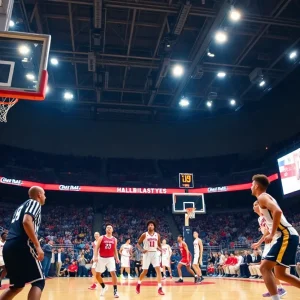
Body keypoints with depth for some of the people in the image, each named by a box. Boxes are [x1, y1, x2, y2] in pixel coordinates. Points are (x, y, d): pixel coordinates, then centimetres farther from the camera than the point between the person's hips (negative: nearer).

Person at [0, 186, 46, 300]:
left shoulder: (22, 206, 29)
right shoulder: (34, 203, 2)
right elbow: (26, 222, -16)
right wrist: (38, 246, -18)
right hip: (21, 246, -9)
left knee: (17, 285, 19)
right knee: (39, 282, -2)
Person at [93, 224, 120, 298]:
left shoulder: (114, 239, 5)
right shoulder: (101, 238, -3)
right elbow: (96, 248, -5)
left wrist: (117, 258, 3)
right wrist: (95, 256, -18)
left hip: (110, 258, 0)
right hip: (101, 258, 0)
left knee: (113, 273, -15)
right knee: (97, 274, 5)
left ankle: (115, 291, -6)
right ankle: (104, 287, 31)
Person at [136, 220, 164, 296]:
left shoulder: (157, 235, 4)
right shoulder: (144, 235, -5)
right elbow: (138, 243, 0)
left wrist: (160, 249, -6)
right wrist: (142, 250, -17)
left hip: (155, 253, 2)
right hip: (147, 254, -2)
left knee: (158, 270, -12)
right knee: (145, 271, 5)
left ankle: (160, 288, -10)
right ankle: (138, 283, 32)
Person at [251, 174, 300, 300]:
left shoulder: (262, 197, -8)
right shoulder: (266, 198, 22)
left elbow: (278, 211, -25)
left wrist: (272, 235, -21)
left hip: (286, 236, -10)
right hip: (288, 236, 10)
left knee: (264, 267, -13)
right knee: (279, 274, 18)